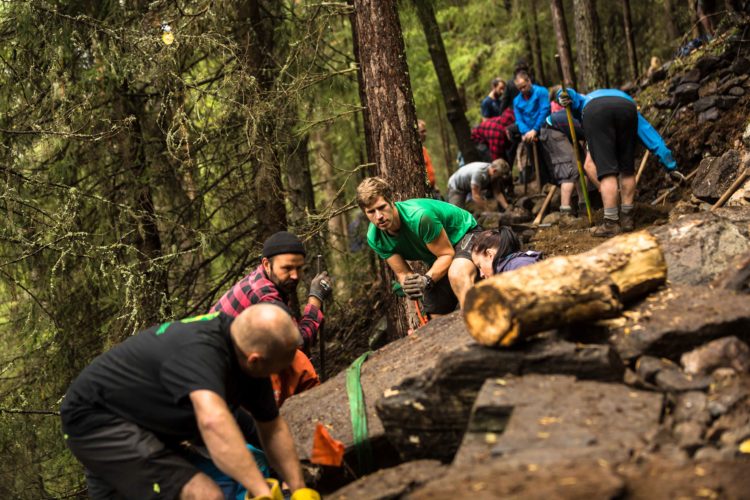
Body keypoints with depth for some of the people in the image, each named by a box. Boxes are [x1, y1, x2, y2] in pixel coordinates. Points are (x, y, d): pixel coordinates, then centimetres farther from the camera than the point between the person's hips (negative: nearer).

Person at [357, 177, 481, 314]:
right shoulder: (374, 239, -17)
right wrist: (408, 287, -35)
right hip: (438, 260, 7)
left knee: (457, 274, -40)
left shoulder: (419, 216, -37)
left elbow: (447, 254, -25)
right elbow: (403, 273, -11)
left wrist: (427, 279, -41)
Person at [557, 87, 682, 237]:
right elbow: (654, 140, 41)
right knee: (627, 169, 17)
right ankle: (627, 218, 23)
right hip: (626, 107, 1)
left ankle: (611, 223, 1)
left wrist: (564, 97, 2)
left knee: (606, 170, 2)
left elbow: (572, 96, 24)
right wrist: (671, 167, 42)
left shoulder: (585, 101, 47)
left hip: (594, 110, -1)